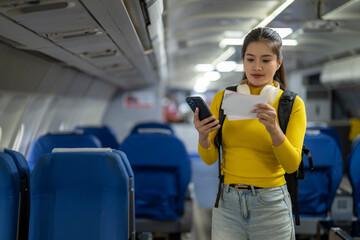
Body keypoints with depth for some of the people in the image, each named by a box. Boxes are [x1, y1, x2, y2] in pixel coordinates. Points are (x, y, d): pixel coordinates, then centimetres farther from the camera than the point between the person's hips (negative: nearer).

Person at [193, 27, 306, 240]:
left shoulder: (292, 104, -1)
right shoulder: (223, 98, 4)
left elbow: (292, 165, -11)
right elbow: (210, 159, 2)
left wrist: (273, 129, -27)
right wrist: (203, 136, -19)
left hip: (271, 205, -1)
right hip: (227, 202, 2)